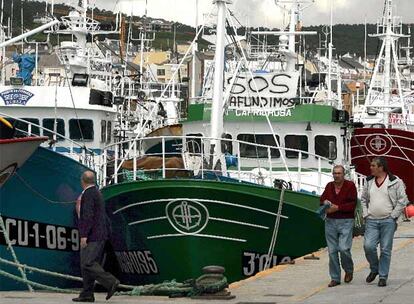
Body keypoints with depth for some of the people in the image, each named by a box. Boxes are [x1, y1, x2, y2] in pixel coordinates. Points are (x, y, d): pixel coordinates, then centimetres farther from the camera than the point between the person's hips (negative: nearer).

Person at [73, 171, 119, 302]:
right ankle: (87, 294, 8)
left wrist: (84, 235, -22)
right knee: (87, 264, 9)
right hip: (100, 236, 10)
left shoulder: (88, 194, -12)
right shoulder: (96, 193, 19)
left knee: (88, 264, -15)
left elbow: (88, 216, -20)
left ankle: (111, 282, -20)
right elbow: (104, 216, 24)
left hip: (92, 236, -10)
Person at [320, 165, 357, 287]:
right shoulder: (329, 186, 11)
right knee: (332, 251, 3)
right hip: (330, 221, 5)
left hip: (346, 222, -5)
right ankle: (335, 278, 10)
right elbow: (322, 199, 22)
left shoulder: (350, 186, -3)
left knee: (344, 248, -15)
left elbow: (353, 204, -10)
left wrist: (338, 207, -17)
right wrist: (324, 202, -2)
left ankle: (349, 270, 13)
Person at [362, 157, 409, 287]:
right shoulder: (369, 182, 11)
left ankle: (383, 276, 7)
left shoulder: (395, 182, -3)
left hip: (388, 221, -3)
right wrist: (365, 214, 7)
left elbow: (402, 200, -4)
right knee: (368, 246, -10)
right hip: (371, 221, 3)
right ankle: (374, 269, 14)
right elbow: (363, 199, 21)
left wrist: (393, 216, -8)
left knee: (385, 249, -1)